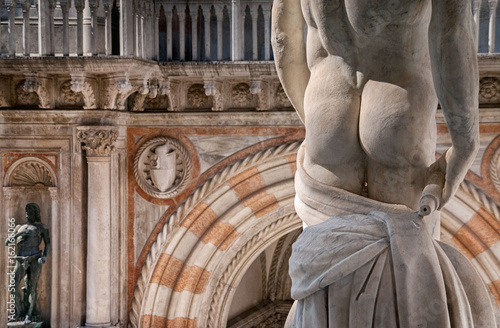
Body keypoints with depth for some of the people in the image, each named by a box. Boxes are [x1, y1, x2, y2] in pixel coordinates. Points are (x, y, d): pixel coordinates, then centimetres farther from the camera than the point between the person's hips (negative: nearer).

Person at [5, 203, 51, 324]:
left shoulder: (41, 227, 11)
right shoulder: (19, 227, 20)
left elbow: (48, 244, 6)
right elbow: (7, 242, 15)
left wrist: (44, 257, -12)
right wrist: (18, 234, -3)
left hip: (35, 260, -3)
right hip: (21, 261, 3)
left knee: (32, 288, -7)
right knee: (13, 287, -9)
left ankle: (28, 316, 0)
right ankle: (19, 311, 9)